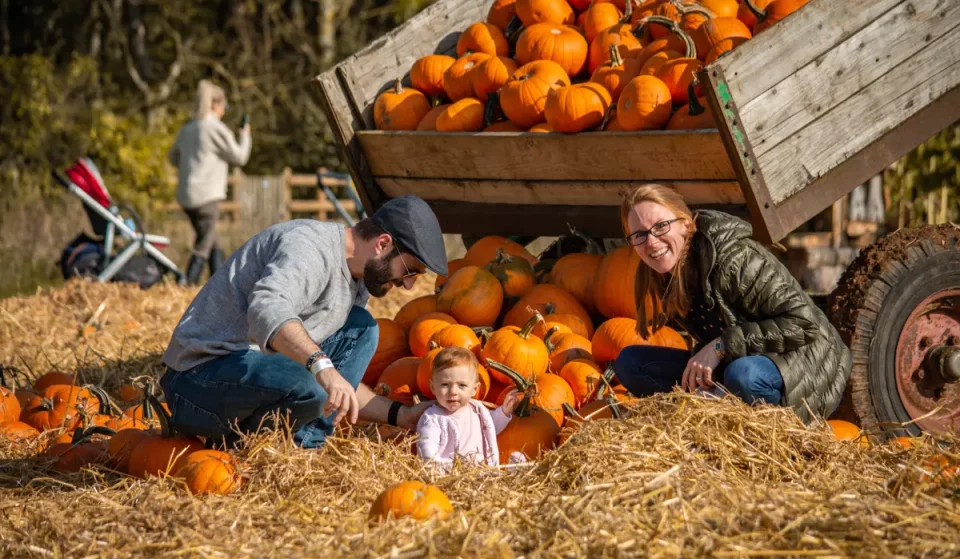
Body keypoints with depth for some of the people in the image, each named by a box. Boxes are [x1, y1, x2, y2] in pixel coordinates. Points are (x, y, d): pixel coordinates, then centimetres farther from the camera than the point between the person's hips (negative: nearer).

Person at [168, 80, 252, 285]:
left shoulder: (187, 129, 13)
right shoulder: (216, 128, -9)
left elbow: (173, 157, 25)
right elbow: (239, 157, -2)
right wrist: (245, 136, 15)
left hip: (185, 195, 8)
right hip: (207, 195, -8)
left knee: (215, 244, 15)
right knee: (203, 247, -6)